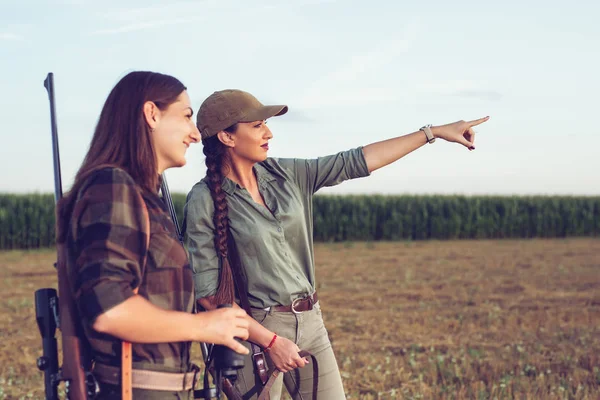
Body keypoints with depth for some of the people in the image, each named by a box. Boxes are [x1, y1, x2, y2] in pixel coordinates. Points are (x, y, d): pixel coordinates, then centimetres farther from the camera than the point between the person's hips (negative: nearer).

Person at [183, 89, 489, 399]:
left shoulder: (284, 175, 4)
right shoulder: (204, 202, -11)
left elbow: (355, 162, 6)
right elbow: (207, 292, -13)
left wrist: (434, 132, 7)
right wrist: (270, 341, -17)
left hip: (310, 323, 6)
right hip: (254, 331, -5)